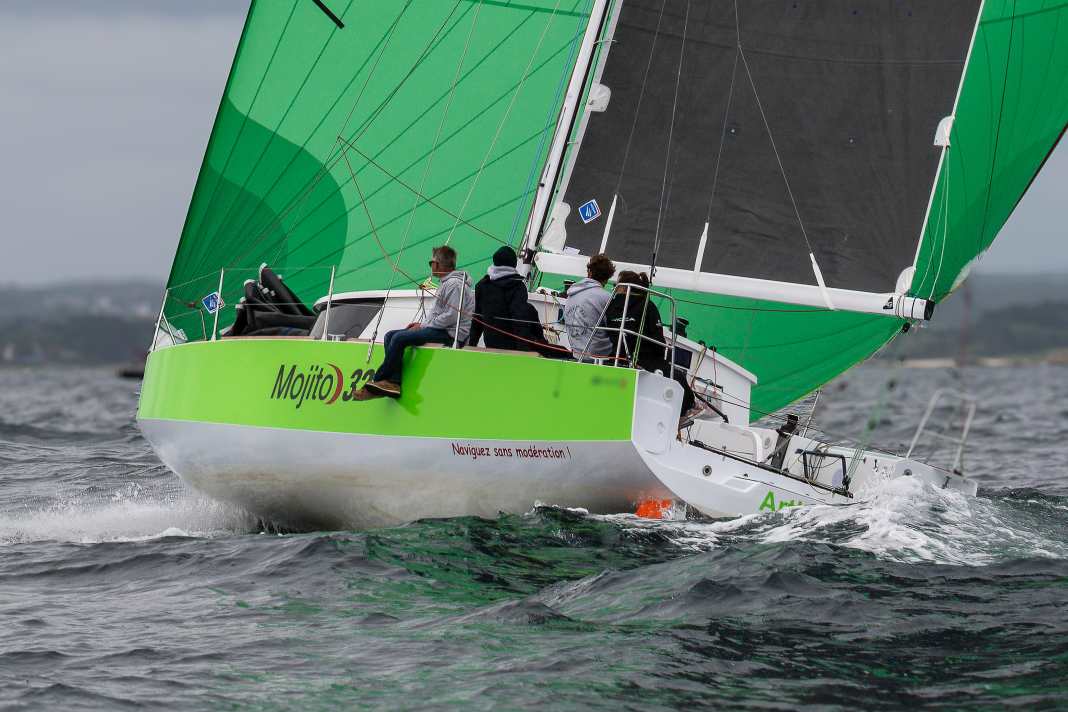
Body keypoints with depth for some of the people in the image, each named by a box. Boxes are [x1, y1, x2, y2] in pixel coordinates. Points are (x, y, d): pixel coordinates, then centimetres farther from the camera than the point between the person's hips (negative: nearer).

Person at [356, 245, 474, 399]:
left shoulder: (454, 284, -14)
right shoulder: (446, 283, 21)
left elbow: (451, 316, -21)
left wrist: (423, 326, -13)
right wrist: (421, 324, 6)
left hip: (452, 334, -11)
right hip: (442, 330, 11)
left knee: (400, 338, -22)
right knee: (390, 336, 2)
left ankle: (378, 381, -11)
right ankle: (394, 383, -13)